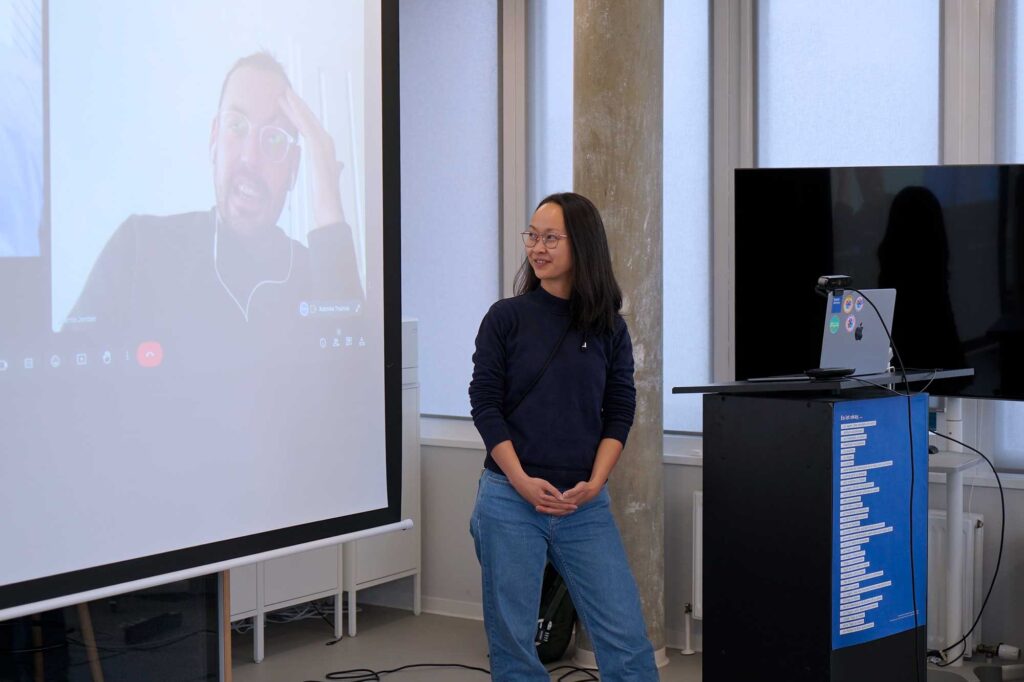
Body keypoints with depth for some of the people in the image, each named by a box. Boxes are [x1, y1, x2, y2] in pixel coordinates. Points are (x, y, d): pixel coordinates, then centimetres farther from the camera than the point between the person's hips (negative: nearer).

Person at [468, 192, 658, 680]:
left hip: (584, 505, 1)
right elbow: (485, 405, -1)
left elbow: (620, 411, 6)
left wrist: (593, 484, -8)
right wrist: (524, 482, -11)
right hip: (510, 498, -1)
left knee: (626, 637, -4)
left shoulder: (609, 328, 7)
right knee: (512, 639, 3)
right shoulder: (506, 318, 2)